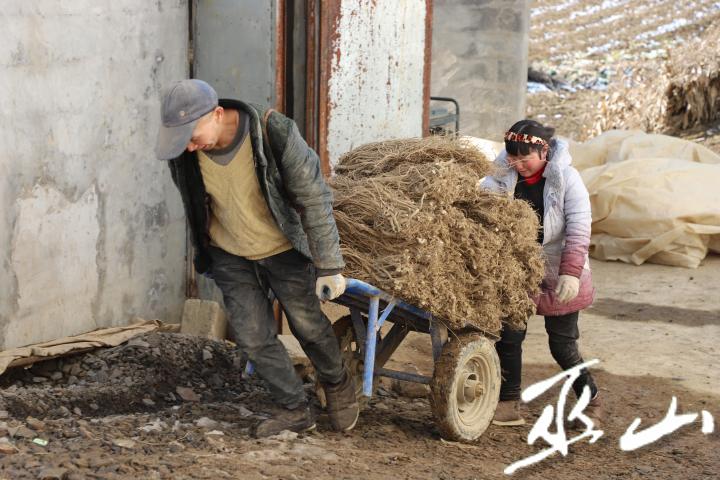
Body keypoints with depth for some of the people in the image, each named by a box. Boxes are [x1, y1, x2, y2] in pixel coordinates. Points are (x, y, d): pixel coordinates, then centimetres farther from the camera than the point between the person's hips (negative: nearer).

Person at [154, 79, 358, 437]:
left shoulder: (275, 134, -32)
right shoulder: (183, 152, -20)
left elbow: (314, 200, -23)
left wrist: (329, 267, -19)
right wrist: (203, 252, 15)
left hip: (283, 248, -3)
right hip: (230, 256, 3)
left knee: (308, 325, 9)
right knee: (253, 337, 1)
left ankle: (337, 385, 38)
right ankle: (293, 409, 21)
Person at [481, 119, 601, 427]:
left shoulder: (565, 178, -14)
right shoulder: (505, 177, -3)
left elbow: (578, 229, -18)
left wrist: (570, 273, -26)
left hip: (558, 276, -4)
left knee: (562, 346, 2)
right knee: (508, 338, 2)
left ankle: (590, 402, 21)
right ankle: (508, 407, 12)